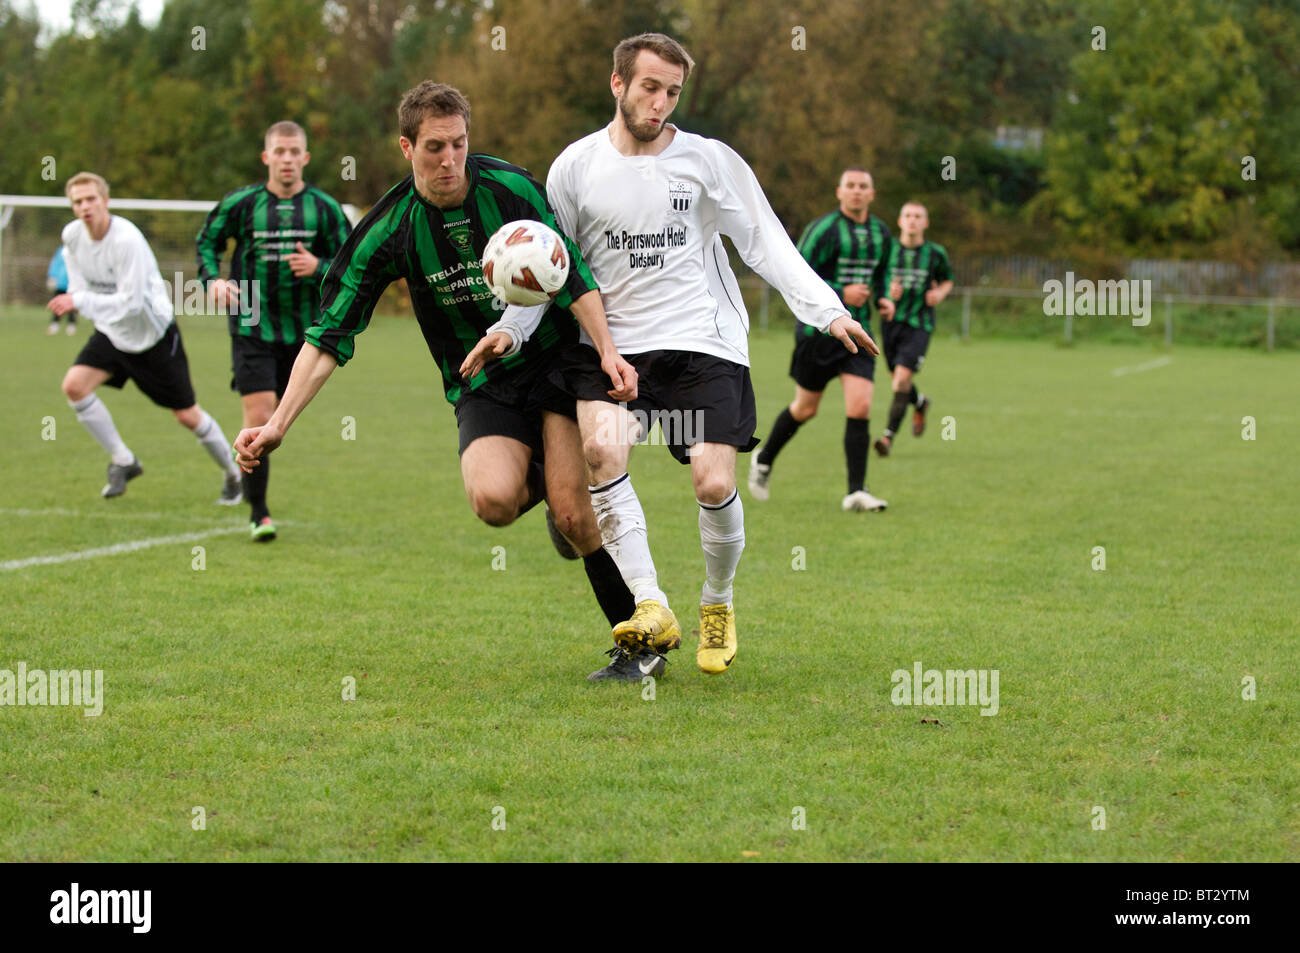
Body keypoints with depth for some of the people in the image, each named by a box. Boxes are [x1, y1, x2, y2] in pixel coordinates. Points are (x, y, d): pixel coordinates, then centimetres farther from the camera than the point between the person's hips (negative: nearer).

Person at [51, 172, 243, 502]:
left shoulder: (126, 240, -28)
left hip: (154, 333, -6)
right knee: (74, 385, -17)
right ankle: (123, 462, -1)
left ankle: (233, 474, 24)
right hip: (111, 332, 6)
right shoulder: (72, 235, -7)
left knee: (187, 415, 0)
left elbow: (130, 302, -29)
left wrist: (79, 301, -31)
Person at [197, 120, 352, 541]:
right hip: (252, 329, -2)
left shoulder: (324, 208, 1)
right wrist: (213, 279, -6)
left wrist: (318, 267, -16)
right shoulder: (241, 203, -2)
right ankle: (258, 514, -5)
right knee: (258, 417, -13)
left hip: (303, 333, 2)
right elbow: (206, 241, 12)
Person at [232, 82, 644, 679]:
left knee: (573, 513, -15)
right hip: (480, 388, 1)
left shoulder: (509, 187, -10)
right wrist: (278, 424, -13)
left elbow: (573, 277, -4)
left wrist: (609, 351, -17)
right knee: (493, 500, -27)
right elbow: (330, 335, -6)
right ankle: (540, 479, 11)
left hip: (555, 359, -1)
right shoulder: (391, 228, -7)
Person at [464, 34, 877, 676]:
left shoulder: (710, 160, 3)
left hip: (703, 343, -1)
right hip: (612, 343, 1)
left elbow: (768, 246, 4)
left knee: (715, 484, -12)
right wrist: (509, 329, -1)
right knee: (601, 447, -28)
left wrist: (829, 312, -6)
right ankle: (651, 607, -25)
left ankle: (718, 605, 17)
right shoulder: (576, 167, 5)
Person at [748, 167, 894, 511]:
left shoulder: (880, 232, 9)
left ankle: (856, 491, -8)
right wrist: (840, 294, -21)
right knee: (806, 408, 7)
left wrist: (882, 300, 6)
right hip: (818, 329, -4)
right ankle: (764, 461, 33)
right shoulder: (823, 229, -11)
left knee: (860, 407, -11)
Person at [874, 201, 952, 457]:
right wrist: (888, 293, -14)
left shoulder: (935, 253, -1)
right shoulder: (888, 249, -1)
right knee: (899, 380, 12)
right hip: (891, 321, 2)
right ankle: (920, 403, 47)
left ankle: (889, 435, -14)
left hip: (919, 324, -2)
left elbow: (947, 281, 16)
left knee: (902, 377, -17)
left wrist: (940, 293, -6)